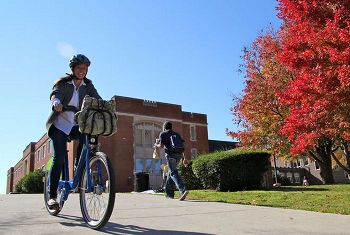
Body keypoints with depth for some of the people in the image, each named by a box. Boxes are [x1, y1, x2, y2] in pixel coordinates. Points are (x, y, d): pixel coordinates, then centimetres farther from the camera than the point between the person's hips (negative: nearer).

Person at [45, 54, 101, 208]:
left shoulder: (87, 85, 3)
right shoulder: (63, 83, -5)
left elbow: (97, 99, -11)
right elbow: (55, 94, -25)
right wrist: (56, 102, -49)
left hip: (76, 124, 3)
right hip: (59, 124, -2)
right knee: (59, 158, -14)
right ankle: (52, 196, -6)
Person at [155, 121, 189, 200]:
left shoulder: (163, 134, 10)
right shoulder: (177, 134, 25)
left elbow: (161, 145, 0)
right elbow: (183, 145, 15)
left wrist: (157, 145, 23)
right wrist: (184, 157, 11)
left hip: (170, 154, -6)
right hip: (178, 155, 6)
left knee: (173, 173, -13)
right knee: (170, 173, 19)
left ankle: (183, 190, -33)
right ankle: (169, 193, 23)